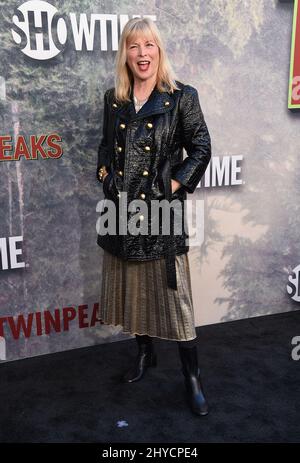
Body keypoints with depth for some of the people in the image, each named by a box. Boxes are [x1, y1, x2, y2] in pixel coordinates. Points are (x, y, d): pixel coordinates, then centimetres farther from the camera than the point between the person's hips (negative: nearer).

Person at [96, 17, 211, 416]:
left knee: (173, 292, -1)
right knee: (131, 288, 15)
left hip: (162, 209, -4)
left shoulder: (182, 97, -4)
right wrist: (105, 176, 3)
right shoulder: (114, 99, 9)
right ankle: (145, 354, 37)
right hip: (121, 208, 5)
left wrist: (170, 189, -9)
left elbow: (201, 149, -3)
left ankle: (192, 377, 15)